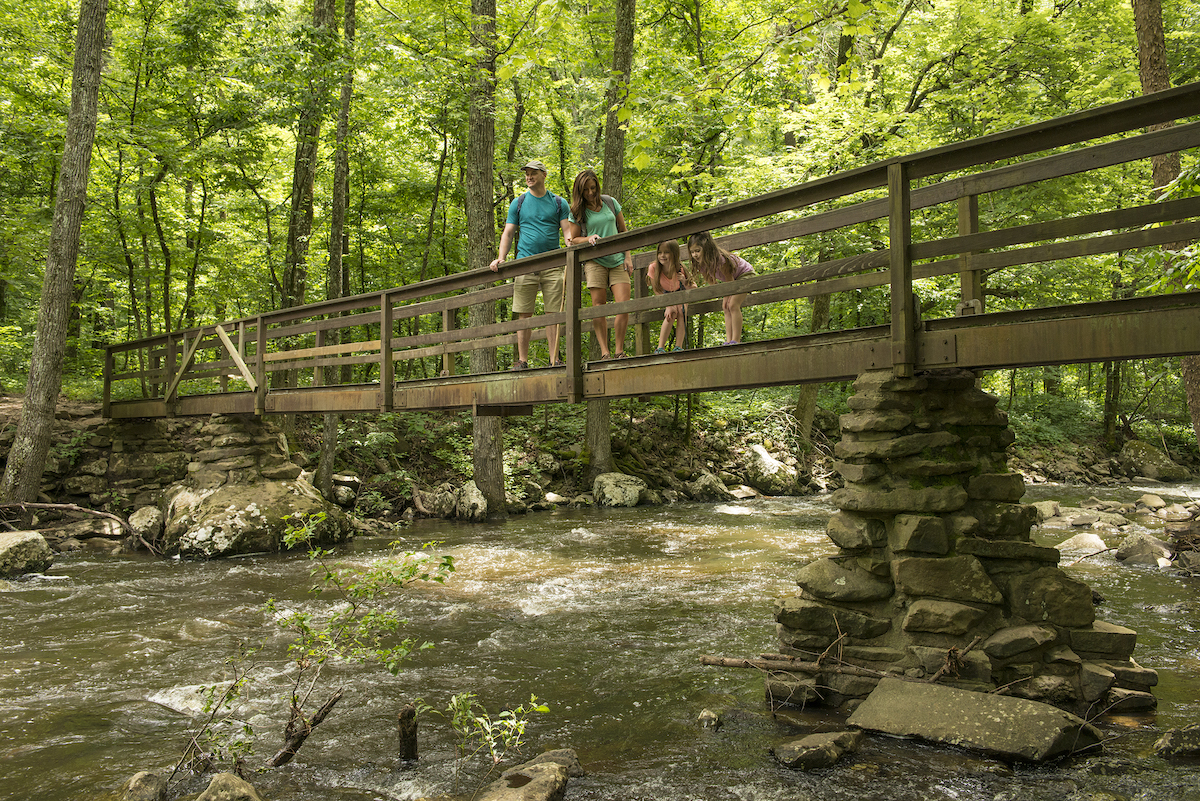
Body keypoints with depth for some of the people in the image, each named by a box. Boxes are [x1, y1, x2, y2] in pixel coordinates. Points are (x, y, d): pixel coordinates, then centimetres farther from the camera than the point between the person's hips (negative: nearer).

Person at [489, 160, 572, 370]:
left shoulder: (558, 202, 12)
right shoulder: (518, 203, 12)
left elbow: (567, 230, 6)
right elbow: (508, 233, 10)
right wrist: (501, 258, -5)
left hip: (552, 264, 0)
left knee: (553, 313, -1)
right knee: (524, 315, -2)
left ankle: (554, 358, 3)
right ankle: (522, 360, 2)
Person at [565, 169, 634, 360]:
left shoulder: (610, 202, 10)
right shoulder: (577, 211, 5)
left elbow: (623, 231, 14)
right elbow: (573, 239, 10)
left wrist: (628, 256, 5)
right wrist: (588, 239, -11)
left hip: (617, 260, 2)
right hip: (595, 261, -1)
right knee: (599, 307, -9)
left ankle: (619, 351, -4)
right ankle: (604, 353, -6)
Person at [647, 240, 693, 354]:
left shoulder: (680, 269, -34)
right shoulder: (653, 268, -33)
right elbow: (656, 290, -19)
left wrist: (684, 282, -45)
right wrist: (668, 305, -27)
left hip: (680, 293, 0)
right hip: (666, 295, 0)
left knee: (681, 312, -24)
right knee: (671, 314, -23)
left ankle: (678, 347, -21)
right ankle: (661, 347, -21)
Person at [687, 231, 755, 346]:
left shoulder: (720, 259, -37)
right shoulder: (701, 263, -14)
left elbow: (729, 279, -25)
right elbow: (710, 281, -1)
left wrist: (727, 298, -15)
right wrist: (724, 296, -5)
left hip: (745, 274, -8)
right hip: (732, 279, 8)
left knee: (733, 305, -21)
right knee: (726, 308, -3)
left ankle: (736, 341, -22)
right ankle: (729, 340, -7)